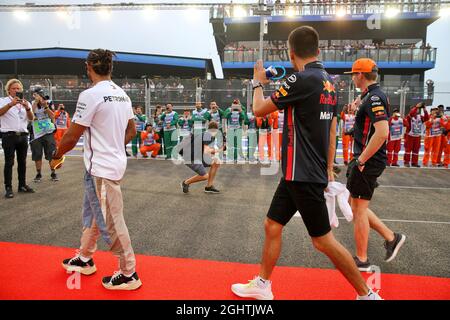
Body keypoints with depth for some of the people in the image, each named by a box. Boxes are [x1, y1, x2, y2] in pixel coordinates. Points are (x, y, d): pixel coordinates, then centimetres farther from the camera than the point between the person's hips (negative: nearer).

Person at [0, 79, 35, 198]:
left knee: (22, 161, 9)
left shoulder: (26, 103, 14)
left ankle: (22, 185, 18)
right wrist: (11, 104, -31)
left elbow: (31, 118, 0)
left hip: (23, 135, 4)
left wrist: (27, 108, -20)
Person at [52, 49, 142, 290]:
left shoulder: (91, 95, -17)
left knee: (111, 223, 2)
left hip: (101, 169, -9)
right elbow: (131, 131, 16)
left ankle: (129, 274, 15)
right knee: (92, 213, 23)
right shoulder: (122, 94, 7)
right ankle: (84, 259, 40)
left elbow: (72, 136, -13)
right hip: (113, 162, 9)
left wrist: (57, 156, 5)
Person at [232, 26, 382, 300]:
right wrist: (328, 169, 21)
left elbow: (259, 109, -8)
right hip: (297, 173, 9)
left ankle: (367, 294, 20)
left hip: (303, 175, -9)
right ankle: (262, 285, 29)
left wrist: (259, 83, 11)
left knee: (323, 240, 3)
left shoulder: (302, 79, -17)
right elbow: (332, 130, 15)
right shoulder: (329, 82, 10)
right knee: (273, 225, 15)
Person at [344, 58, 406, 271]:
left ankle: (361, 260, 14)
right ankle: (391, 238, 26)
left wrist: (361, 160, -23)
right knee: (356, 205, 18)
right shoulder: (372, 95, 14)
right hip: (365, 160, 10)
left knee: (359, 208, 0)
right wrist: (359, 103, 15)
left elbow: (382, 131, -28)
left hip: (368, 162, -10)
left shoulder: (374, 98, -16)